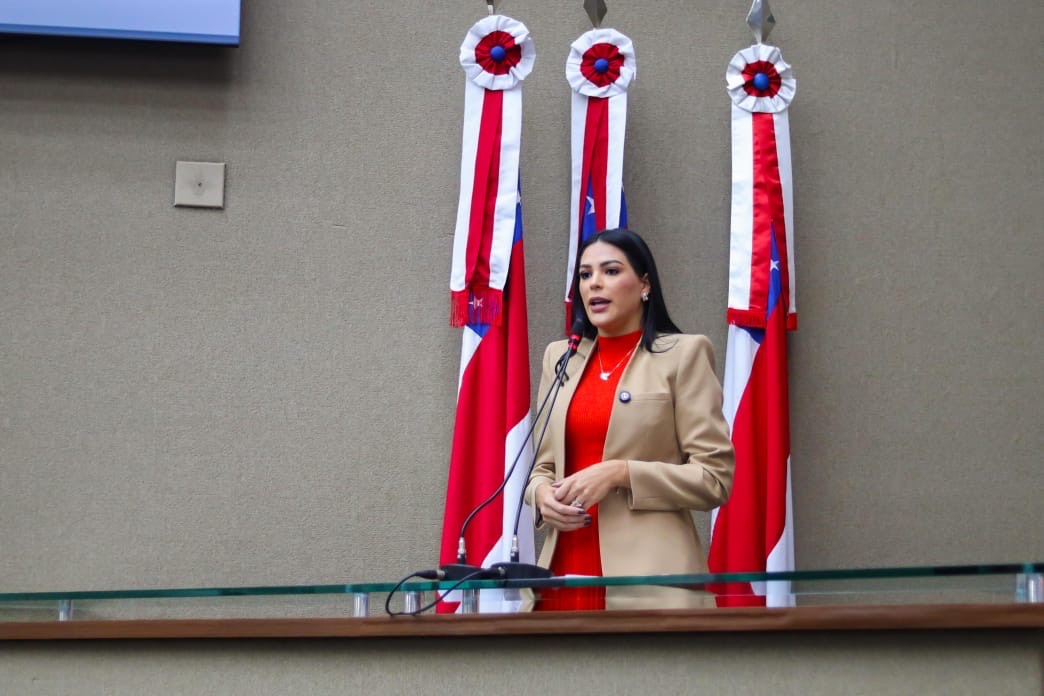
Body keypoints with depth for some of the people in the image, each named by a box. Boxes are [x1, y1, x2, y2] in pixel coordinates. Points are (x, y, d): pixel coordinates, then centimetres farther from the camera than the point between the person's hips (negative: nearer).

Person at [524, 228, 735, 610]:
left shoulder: (683, 354, 0)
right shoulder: (559, 357, 15)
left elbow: (715, 477, -5)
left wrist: (620, 473, -14)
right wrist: (541, 494, -2)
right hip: (563, 573, 4)